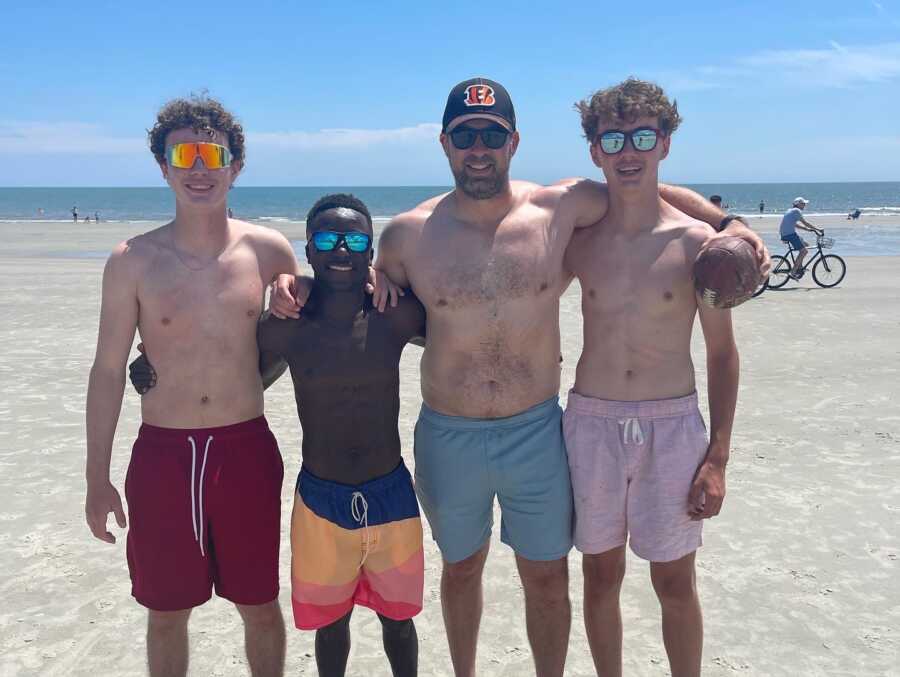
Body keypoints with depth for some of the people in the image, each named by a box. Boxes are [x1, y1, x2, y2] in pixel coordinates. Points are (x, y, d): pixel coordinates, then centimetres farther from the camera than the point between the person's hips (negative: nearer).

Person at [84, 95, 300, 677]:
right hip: (162, 454, 0)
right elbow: (108, 371, 0)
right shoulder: (133, 261, -4)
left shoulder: (270, 251, -3)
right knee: (166, 611, 15)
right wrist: (98, 478, 1)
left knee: (260, 605, 14)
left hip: (247, 449, 1)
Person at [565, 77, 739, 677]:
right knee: (602, 575, 14)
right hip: (591, 423, 2)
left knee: (676, 583, 11)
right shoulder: (576, 239, -1)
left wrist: (718, 457, -4)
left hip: (673, 426, -1)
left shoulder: (696, 242, -6)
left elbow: (723, 354, -1)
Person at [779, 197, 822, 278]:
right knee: (804, 251, -11)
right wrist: (817, 229, -3)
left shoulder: (791, 211, 23)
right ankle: (793, 272, -12)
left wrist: (808, 229, 21)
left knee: (805, 245, 21)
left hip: (784, 234, 10)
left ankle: (799, 268, 18)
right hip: (790, 234, -10)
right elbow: (805, 223, -10)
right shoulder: (796, 211, -7)